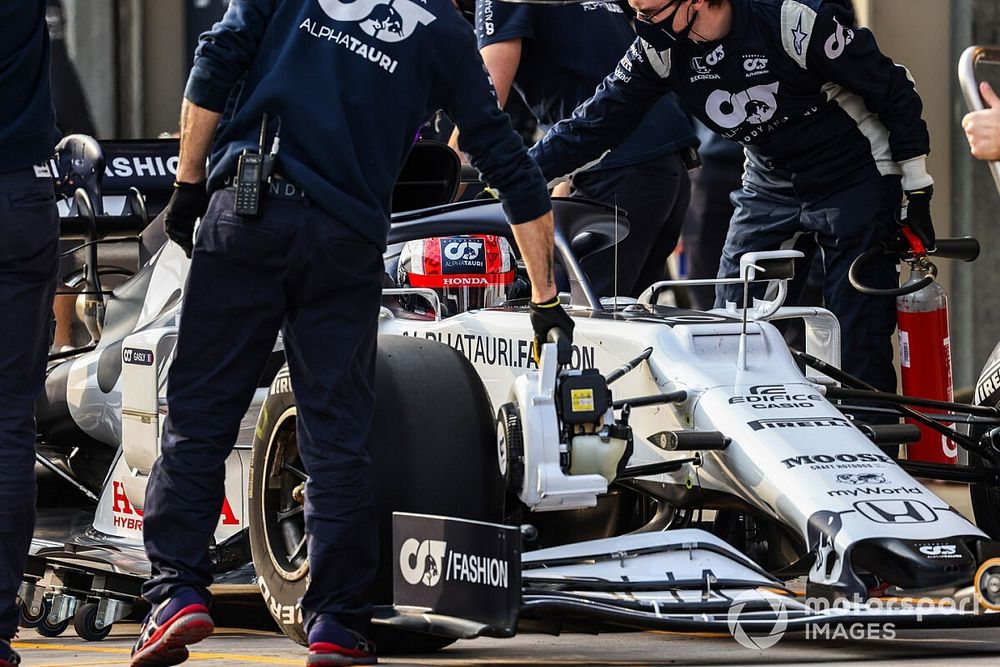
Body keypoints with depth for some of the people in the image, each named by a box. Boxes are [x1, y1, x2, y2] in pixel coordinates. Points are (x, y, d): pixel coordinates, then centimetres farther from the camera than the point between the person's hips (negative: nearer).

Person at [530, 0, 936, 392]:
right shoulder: (659, 47, -11)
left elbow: (894, 92, -16)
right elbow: (596, 122, -1)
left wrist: (916, 191, -10)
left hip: (854, 181, -6)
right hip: (770, 183, 6)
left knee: (858, 340, -9)